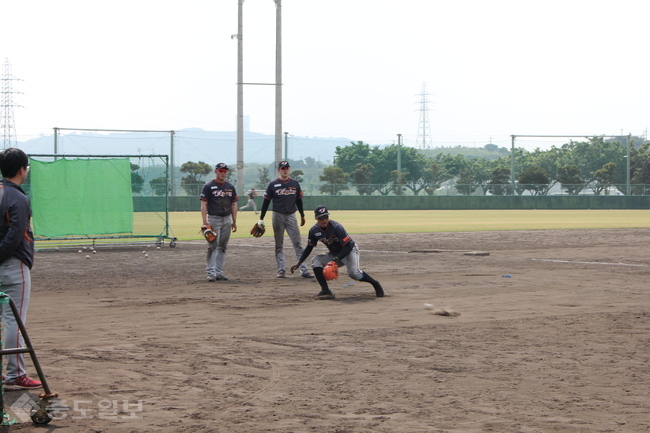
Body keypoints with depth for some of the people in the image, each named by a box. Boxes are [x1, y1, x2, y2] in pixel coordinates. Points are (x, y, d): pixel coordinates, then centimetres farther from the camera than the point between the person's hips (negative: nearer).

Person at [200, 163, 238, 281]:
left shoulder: (230, 187, 12)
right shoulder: (208, 186, -3)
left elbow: (234, 205, 15)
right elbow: (204, 204, -6)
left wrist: (234, 221, 10)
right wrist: (205, 221, -14)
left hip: (227, 219, 5)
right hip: (213, 219, -5)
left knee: (222, 247, 7)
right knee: (213, 246, -10)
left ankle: (219, 272, 11)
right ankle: (211, 272, -9)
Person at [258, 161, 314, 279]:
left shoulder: (295, 183, 7)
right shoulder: (273, 184, -2)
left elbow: (299, 200, 14)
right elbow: (266, 202, -1)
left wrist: (302, 216, 15)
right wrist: (261, 219, -3)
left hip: (291, 216, 2)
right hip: (278, 216, -2)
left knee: (297, 243, -3)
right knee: (279, 245, 4)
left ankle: (304, 270, -5)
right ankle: (281, 270, 8)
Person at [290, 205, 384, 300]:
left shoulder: (336, 227, -28)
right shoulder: (314, 231, -11)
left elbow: (348, 246, -28)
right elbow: (309, 247, 4)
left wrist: (336, 259, -37)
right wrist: (299, 263, -2)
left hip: (350, 250, -6)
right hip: (334, 253, 6)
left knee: (353, 273, -29)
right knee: (316, 261, -15)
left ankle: (375, 284, -4)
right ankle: (325, 291, -17)